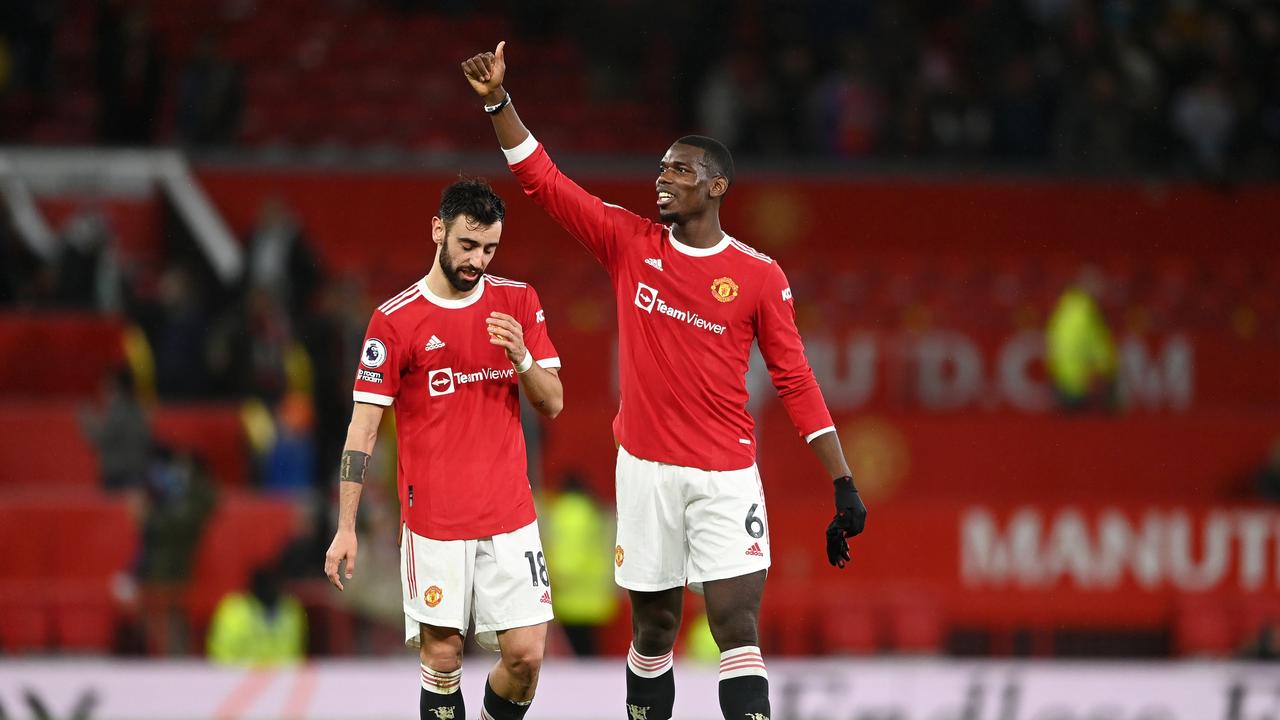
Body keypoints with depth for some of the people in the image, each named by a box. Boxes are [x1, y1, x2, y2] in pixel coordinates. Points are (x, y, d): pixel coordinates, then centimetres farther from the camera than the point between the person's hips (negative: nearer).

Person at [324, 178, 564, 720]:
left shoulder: (518, 303, 5)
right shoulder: (395, 320, -5)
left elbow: (552, 403, 7)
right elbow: (364, 427, -4)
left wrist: (521, 357, -14)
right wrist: (345, 528, -8)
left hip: (510, 517, 3)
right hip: (433, 524, -3)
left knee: (526, 654, -4)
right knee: (442, 656, -2)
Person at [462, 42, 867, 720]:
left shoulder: (760, 276, -2)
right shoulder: (630, 243, 4)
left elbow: (795, 380, 0)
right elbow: (543, 179, 3)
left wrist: (844, 486, -3)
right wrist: (498, 102, -8)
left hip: (726, 478, -2)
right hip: (646, 471, 2)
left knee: (737, 631, -11)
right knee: (652, 632, 9)